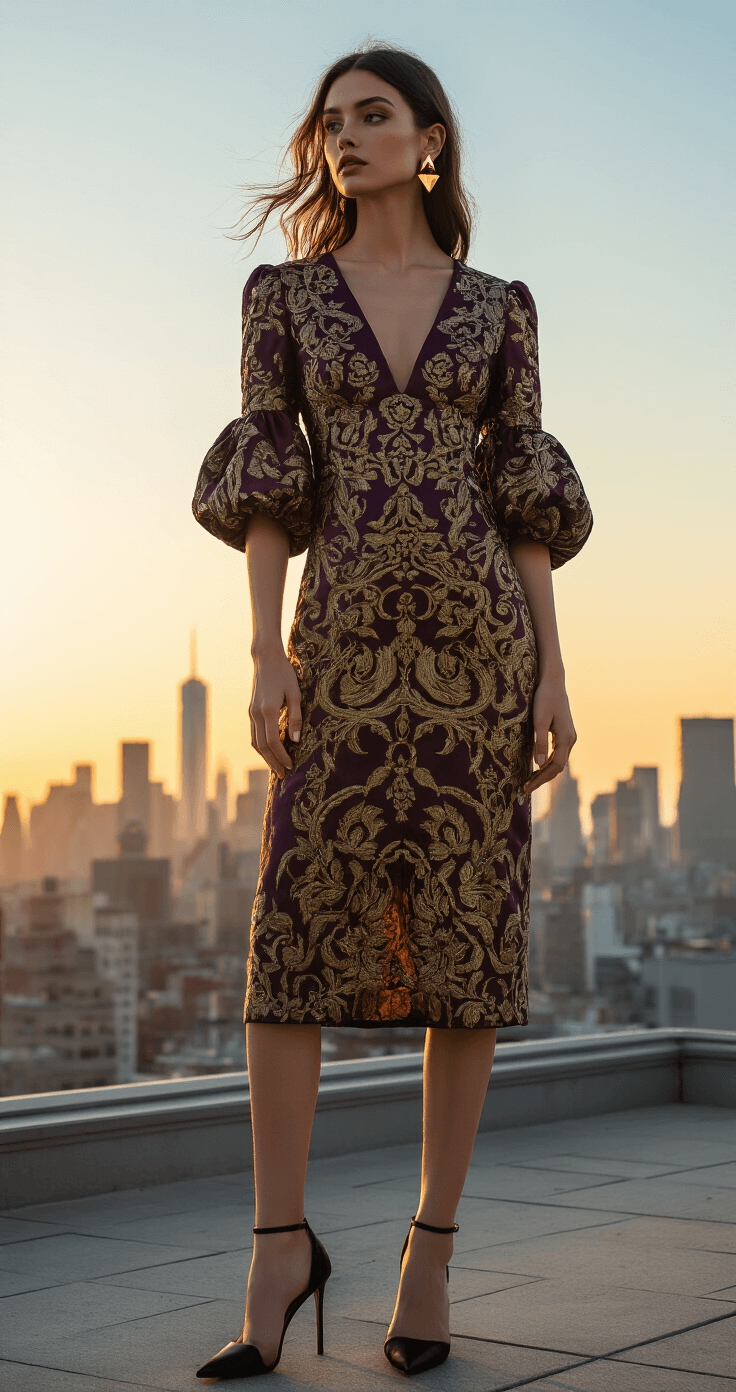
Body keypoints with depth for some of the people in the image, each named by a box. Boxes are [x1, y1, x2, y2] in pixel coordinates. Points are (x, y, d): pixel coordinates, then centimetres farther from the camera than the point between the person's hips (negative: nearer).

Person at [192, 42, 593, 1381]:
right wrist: (263, 654, -8)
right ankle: (281, 1245, 4)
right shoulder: (284, 294, 11)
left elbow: (527, 500, 8)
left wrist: (551, 672, -2)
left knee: (467, 937, -1)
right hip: (348, 638, 0)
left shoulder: (497, 309, 13)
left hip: (478, 634, 1)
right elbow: (263, 484, 4)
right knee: (294, 933, -9)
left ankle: (431, 1252, 9)